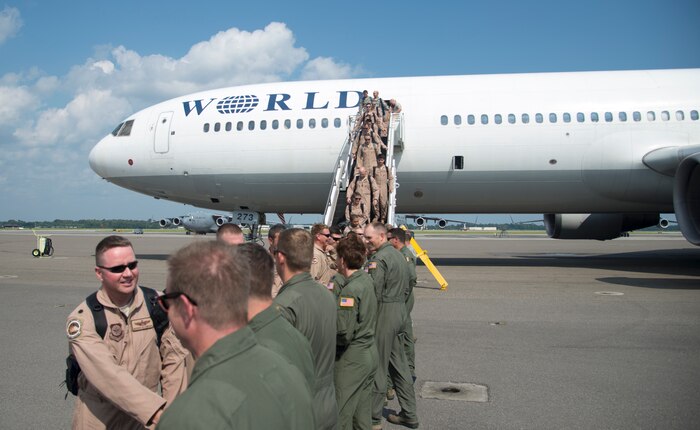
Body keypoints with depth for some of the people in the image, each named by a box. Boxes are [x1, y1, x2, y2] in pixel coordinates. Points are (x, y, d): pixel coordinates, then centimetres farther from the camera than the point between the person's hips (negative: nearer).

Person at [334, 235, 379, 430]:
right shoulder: (367, 279, 3)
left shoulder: (349, 290, -21)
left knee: (341, 414, 3)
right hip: (370, 353, 8)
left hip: (352, 358, -8)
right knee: (363, 410, 18)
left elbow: (344, 334, -22)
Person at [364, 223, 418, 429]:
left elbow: (374, 293, -19)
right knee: (399, 364, 14)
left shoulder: (378, 259, -16)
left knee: (378, 366, 0)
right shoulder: (398, 254, 14)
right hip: (400, 310, 9)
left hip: (384, 312, -9)